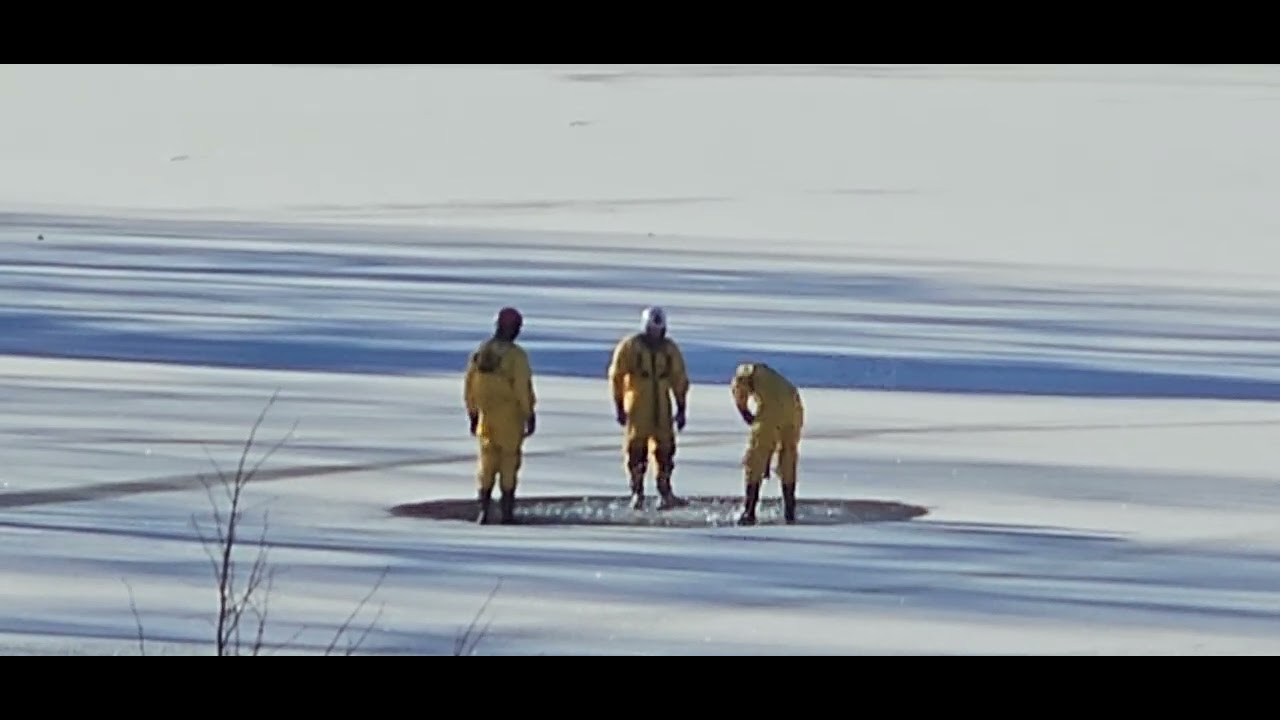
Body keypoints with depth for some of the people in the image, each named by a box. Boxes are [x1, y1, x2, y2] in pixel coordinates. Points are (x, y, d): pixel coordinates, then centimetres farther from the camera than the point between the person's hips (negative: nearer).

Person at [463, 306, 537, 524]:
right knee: (509, 461, 4)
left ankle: (484, 510, 4)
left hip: (486, 415, 4)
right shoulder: (516, 355, -14)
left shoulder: (480, 353, 3)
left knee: (487, 462, 10)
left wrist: (473, 415, 16)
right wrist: (530, 416, -9)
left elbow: (469, 386, 8)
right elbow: (523, 389, -17)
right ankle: (507, 511, 5)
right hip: (511, 417, -4)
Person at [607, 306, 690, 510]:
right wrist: (619, 406, -3)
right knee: (636, 450, -2)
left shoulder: (670, 349, 7)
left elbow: (680, 380, 12)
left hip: (662, 409, 3)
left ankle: (665, 492, 1)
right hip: (636, 409, -3)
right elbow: (616, 376, 0)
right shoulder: (629, 346, -2)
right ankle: (637, 493, 4)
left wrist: (681, 409, 8)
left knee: (664, 449, -1)